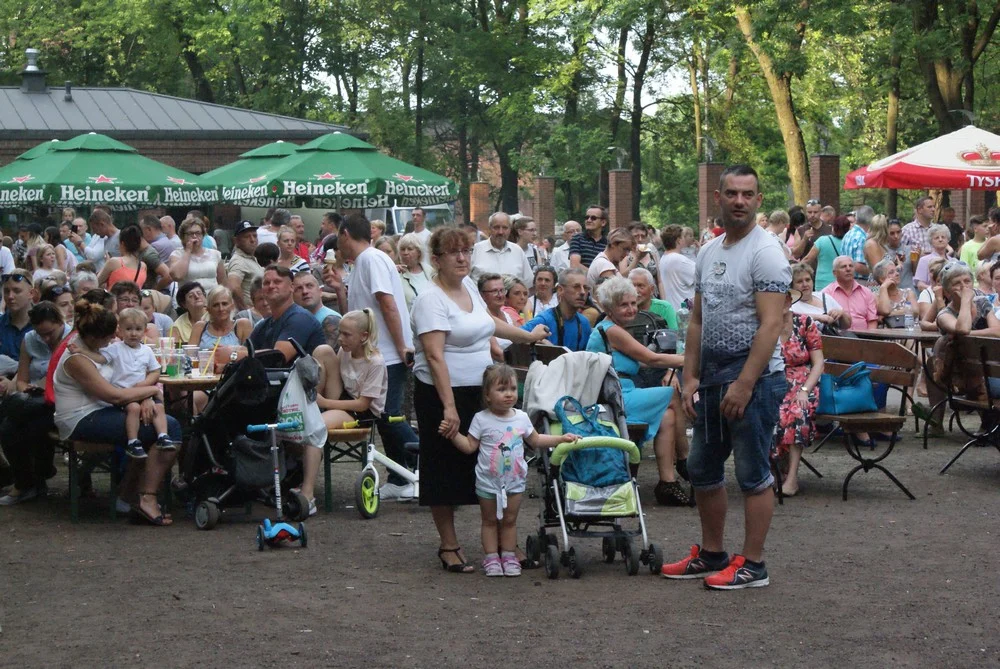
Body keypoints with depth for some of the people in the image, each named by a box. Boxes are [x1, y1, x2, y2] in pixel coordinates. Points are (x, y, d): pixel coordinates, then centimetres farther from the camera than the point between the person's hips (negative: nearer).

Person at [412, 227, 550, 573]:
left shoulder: (468, 286, 10)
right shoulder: (431, 300, -16)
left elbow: (487, 321, 31)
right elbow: (435, 356, -24)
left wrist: (526, 335, 42)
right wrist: (449, 407, -30)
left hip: (480, 391, 8)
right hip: (443, 393, -8)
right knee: (446, 470, 2)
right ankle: (449, 547, 12)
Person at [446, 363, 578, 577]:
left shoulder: (521, 418, 1)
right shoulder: (481, 419, -9)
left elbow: (535, 440, 14)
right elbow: (469, 446, -7)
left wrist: (561, 439, 9)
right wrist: (453, 434, -20)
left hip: (515, 481, 3)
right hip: (488, 481, -3)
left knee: (509, 520, 10)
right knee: (490, 521, 7)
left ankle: (509, 556, 18)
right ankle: (491, 557, 13)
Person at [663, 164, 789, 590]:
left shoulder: (765, 253, -12)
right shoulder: (708, 252, 13)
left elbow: (771, 324, -19)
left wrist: (744, 385, -23)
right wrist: (690, 377, 8)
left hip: (754, 376, -9)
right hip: (712, 373, 9)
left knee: (753, 474, -3)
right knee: (703, 469, 15)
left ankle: (752, 565, 3)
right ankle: (712, 554, 27)